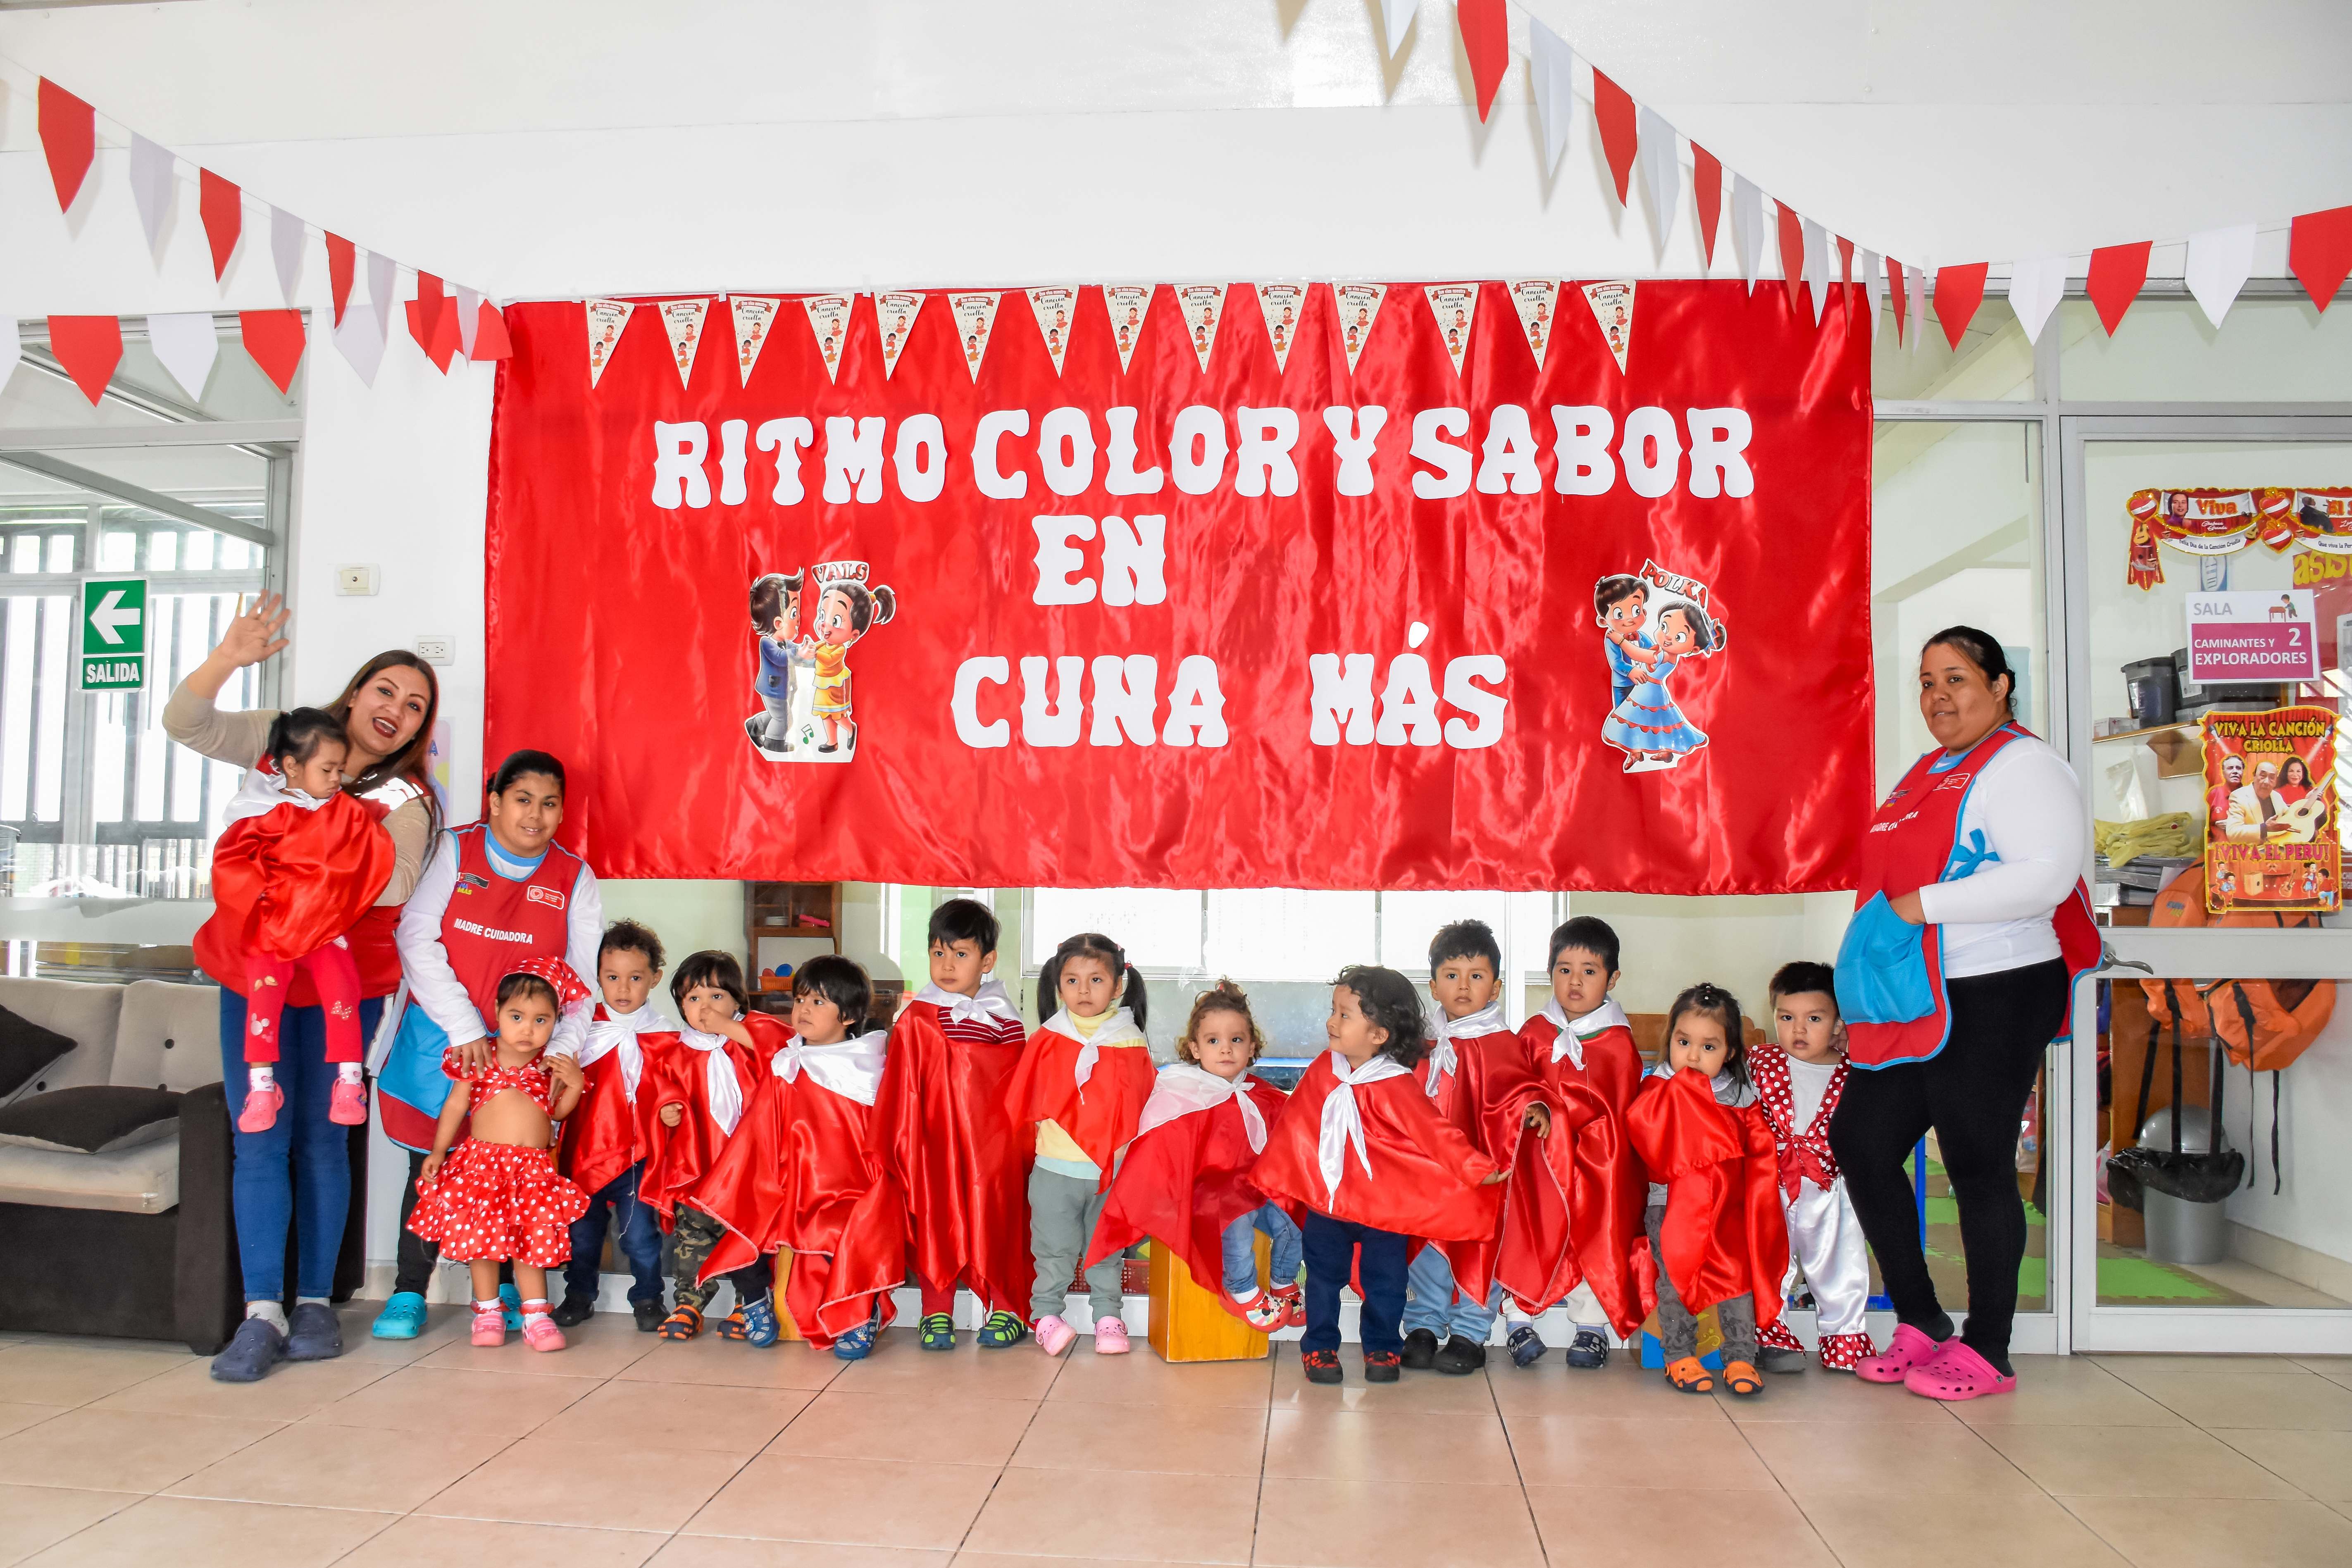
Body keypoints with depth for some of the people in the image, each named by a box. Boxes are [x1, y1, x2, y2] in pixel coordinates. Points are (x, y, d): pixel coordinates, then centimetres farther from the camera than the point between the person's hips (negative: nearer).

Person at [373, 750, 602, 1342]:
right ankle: (408, 1294, 15)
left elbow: (582, 976, 1)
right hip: (440, 1038, 0)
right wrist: (464, 1027, -14)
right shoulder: (454, 852, -2)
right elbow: (417, 939, -8)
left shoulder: (574, 878, 2)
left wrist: (564, 1049, -13)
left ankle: (506, 1289, 17)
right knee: (431, 1165, 3)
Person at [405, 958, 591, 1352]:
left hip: (535, 1168, 1)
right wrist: (437, 1152, 4)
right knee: (481, 1234, 0)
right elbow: (455, 1105, 6)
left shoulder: (552, 1064, 5)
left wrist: (574, 1084, -7)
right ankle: (488, 1310, 15)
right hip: (482, 1160, -1)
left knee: (533, 1238, 2)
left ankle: (536, 1314, 8)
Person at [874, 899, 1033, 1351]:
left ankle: (1008, 1308, 15)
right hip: (936, 1141, -1)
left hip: (995, 1144, 2)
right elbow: (901, 1092, -2)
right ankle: (936, 1312, 12)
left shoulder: (1005, 1020, 4)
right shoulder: (917, 1020, -2)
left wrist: (1023, 1142, 7)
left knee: (998, 1217, 2)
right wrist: (900, 1148, -5)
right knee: (935, 1217, 0)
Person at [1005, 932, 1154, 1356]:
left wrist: (1130, 1149, 2)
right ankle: (1046, 1314, 21)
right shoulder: (1047, 1040, -2)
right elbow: (1021, 1098, 7)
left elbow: (1142, 1104, 6)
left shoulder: (1131, 1043, -1)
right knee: (1054, 1248, 7)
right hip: (1055, 1168, 0)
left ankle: (1108, 1315, 26)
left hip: (1112, 1172, 1)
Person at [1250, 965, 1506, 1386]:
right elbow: (1293, 1123, 8)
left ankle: (1382, 1349, 27)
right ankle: (1319, 1347, 26)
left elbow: (1435, 1132, -16)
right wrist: (1267, 1175, 15)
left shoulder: (1395, 1086, -19)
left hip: (1385, 1207, -3)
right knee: (1322, 1278, 11)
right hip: (1325, 1203, 3)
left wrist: (1478, 1169, -20)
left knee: (1384, 1282, 9)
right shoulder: (1322, 1071, -4)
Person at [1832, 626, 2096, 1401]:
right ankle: (1919, 1324, 23)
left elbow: (2048, 874, -23)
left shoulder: (2024, 766, -9)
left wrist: (1925, 905, -22)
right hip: (1914, 1003, 9)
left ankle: (1986, 1352, 13)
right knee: (1860, 1141, 9)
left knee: (1979, 1167, -1)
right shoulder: (1926, 773, 18)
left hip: (1994, 997, -9)